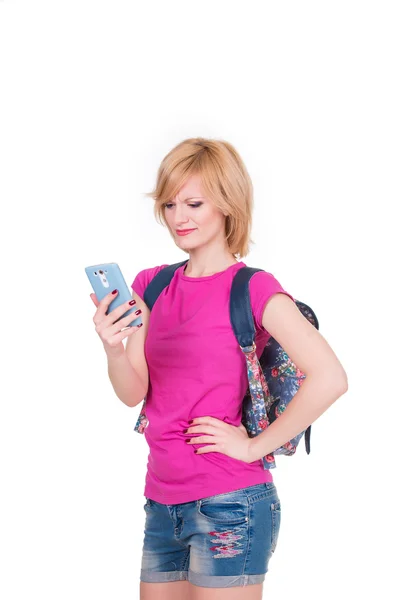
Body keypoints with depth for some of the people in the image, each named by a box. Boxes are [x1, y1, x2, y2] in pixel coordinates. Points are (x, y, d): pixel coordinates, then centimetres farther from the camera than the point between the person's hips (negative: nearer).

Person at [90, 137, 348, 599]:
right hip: (162, 503, 6)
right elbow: (133, 392, 2)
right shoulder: (151, 285, 9)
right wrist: (113, 349, -19)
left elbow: (330, 377, -19)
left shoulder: (252, 289, -9)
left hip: (228, 506, -6)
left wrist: (253, 445, -14)